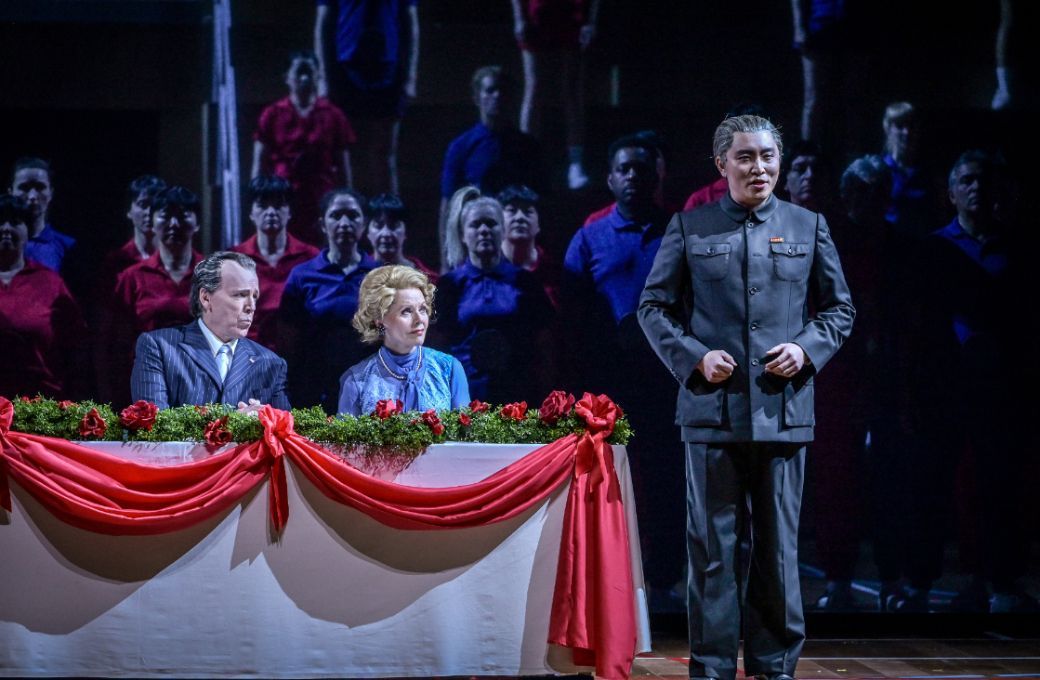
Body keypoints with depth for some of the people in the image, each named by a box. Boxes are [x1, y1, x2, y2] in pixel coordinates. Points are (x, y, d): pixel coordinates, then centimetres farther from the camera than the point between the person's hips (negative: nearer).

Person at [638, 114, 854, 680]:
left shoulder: (808, 227, 10)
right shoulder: (689, 229, 5)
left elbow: (839, 309, 13)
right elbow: (653, 307, 7)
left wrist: (807, 348, -6)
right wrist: (693, 357, -8)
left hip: (784, 409, 1)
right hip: (712, 409, -1)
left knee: (779, 544, 6)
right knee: (712, 546, 1)